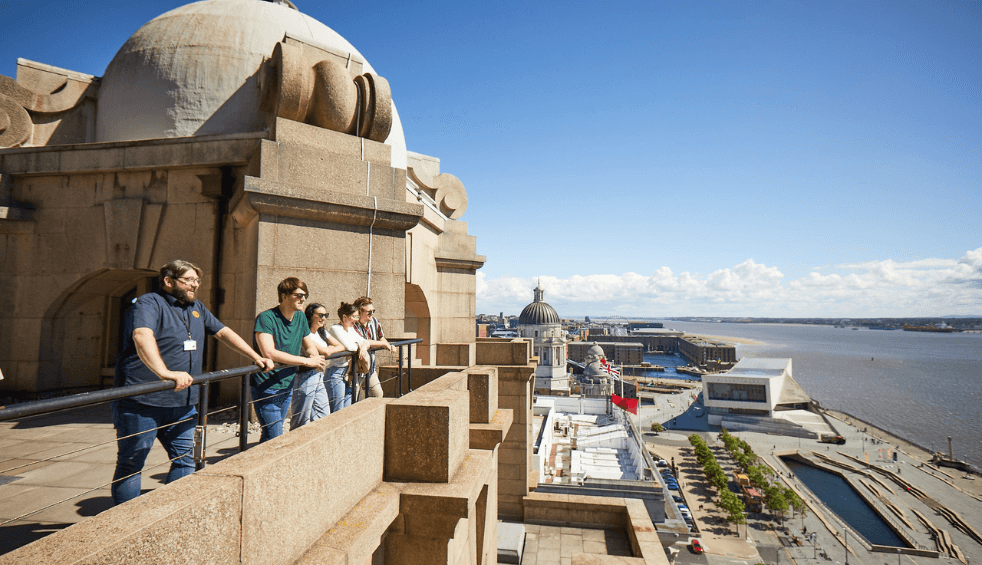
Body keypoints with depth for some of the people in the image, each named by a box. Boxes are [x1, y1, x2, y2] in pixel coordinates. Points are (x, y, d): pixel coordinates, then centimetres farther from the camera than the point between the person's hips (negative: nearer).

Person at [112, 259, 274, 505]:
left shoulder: (197, 308, 16)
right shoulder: (149, 303, -10)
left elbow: (223, 332, 22)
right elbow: (142, 337, -29)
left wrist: (256, 357, 16)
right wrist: (165, 373, -43)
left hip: (182, 404, 8)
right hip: (141, 402, -7)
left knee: (184, 460, 11)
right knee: (130, 464, 3)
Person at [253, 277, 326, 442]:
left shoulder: (301, 319, 7)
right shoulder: (266, 318, -16)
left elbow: (309, 346, 19)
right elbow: (269, 352, -28)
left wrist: (315, 358, -5)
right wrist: (306, 361, -25)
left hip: (287, 387, 7)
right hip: (267, 388, -7)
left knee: (270, 435, 16)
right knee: (274, 438, -6)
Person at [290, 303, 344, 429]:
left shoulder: (322, 332, 13)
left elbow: (341, 347, 12)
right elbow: (324, 352, -21)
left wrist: (329, 350, -6)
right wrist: (327, 350, 1)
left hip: (319, 376, 9)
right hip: (305, 376, -9)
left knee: (324, 416, 12)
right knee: (302, 419, -1)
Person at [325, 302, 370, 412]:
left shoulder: (351, 329, 13)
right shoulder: (335, 329, -12)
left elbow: (365, 341, 16)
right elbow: (349, 346, -21)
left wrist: (364, 346, -7)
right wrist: (359, 345, -1)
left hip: (348, 373, 8)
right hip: (336, 373, -8)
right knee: (337, 412, -5)